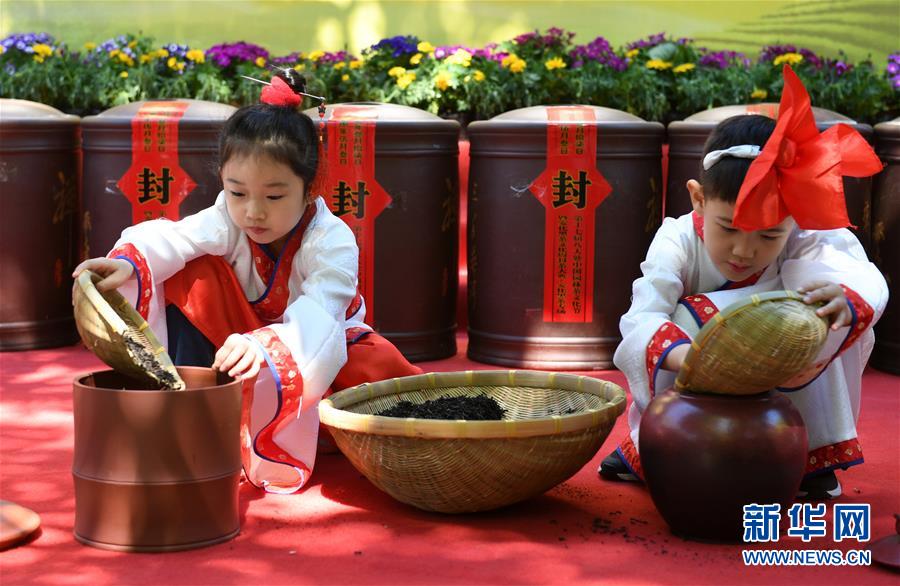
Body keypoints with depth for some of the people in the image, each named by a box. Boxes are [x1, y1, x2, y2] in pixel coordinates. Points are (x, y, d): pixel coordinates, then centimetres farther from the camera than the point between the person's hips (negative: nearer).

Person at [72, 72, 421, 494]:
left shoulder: (332, 241, -27)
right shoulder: (229, 221, -17)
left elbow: (316, 315, -43)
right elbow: (173, 238, -36)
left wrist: (267, 347, -64)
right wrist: (127, 260, -60)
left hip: (321, 347, -3)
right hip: (248, 340, 3)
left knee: (382, 369, -35)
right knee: (193, 273, -20)